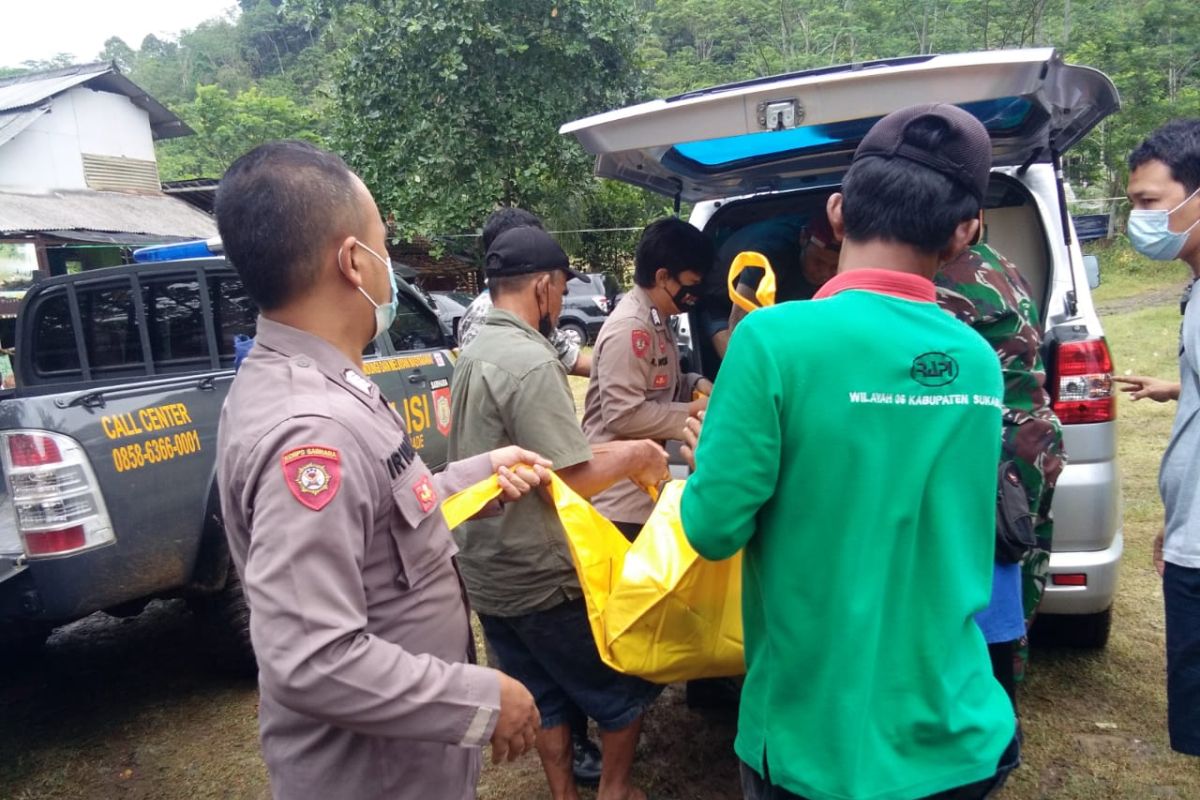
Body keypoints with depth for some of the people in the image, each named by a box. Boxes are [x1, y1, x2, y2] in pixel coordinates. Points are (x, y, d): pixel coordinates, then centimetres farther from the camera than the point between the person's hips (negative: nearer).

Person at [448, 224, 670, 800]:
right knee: (626, 685, 14)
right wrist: (634, 456, -8)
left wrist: (608, 451, 11)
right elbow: (574, 480, -25)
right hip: (539, 576, -8)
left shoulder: (474, 352, 7)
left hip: (486, 570, 9)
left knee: (543, 696, 21)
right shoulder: (530, 361, -23)